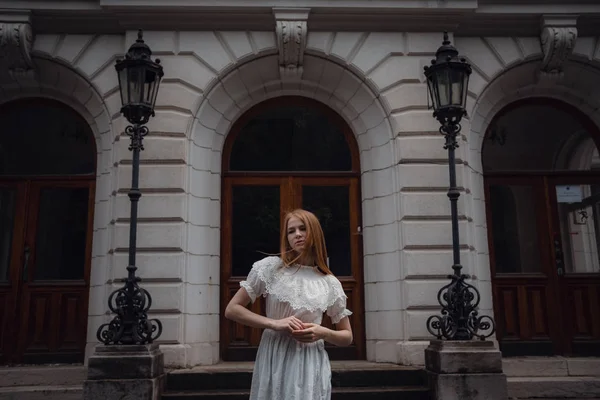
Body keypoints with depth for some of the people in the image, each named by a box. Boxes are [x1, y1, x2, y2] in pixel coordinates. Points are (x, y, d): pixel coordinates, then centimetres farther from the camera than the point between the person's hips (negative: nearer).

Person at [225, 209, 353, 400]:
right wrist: (274, 323, -14)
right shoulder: (270, 268, -2)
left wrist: (322, 333, -11)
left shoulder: (330, 284, 2)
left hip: (310, 365, 1)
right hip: (273, 361, -1)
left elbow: (347, 337, 10)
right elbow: (231, 310, -3)